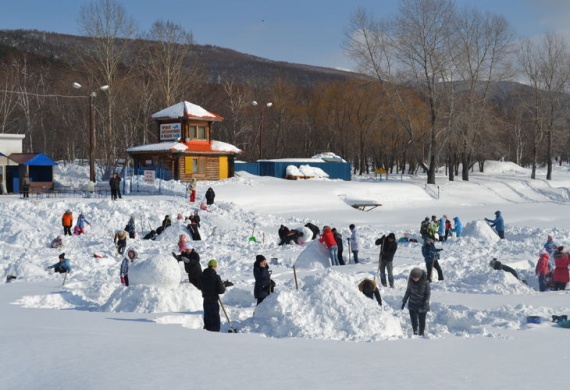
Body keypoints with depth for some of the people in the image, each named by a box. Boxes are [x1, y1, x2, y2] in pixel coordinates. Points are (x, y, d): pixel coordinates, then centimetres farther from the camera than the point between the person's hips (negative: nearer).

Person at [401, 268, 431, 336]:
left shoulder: (425, 281, -17)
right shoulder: (410, 281, -8)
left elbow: (428, 293, -9)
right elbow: (408, 291, 5)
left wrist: (425, 304, -17)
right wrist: (404, 301, 5)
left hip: (422, 305, -2)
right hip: (412, 305, 2)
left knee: (422, 321, 5)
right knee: (413, 320, 5)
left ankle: (421, 334, 22)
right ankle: (415, 333, 25)